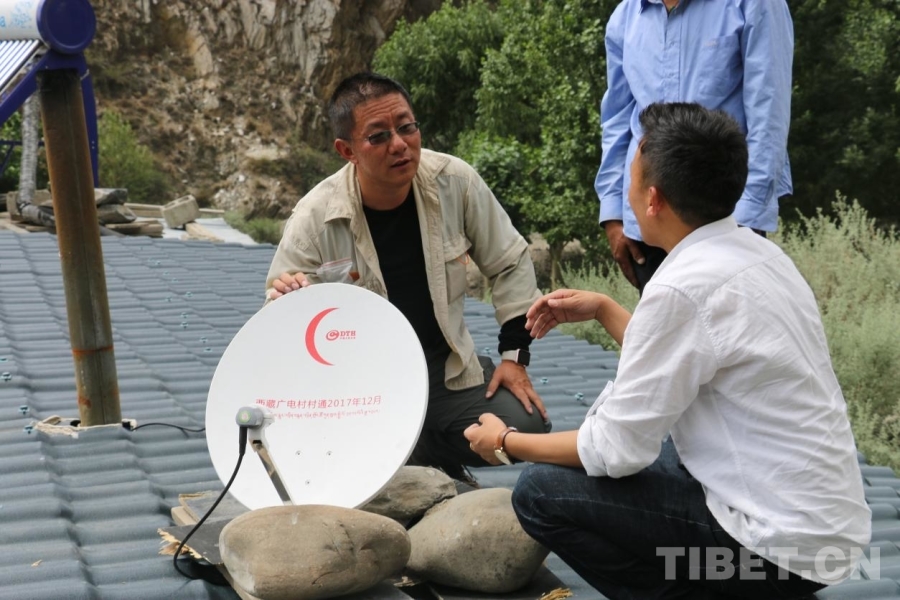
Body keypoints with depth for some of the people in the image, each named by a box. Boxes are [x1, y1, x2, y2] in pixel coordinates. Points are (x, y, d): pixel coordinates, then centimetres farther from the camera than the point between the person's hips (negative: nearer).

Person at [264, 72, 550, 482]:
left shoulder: (455, 182, -10)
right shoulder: (315, 217, -15)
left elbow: (510, 264, 4)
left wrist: (514, 355, 0)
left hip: (449, 369, 2)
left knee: (526, 426, -19)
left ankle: (431, 456, 10)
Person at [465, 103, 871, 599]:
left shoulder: (682, 288, -22)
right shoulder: (758, 251, 4)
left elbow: (618, 450, -15)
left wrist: (505, 441, 0)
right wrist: (604, 309, 16)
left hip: (782, 546, -9)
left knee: (541, 492, -5)